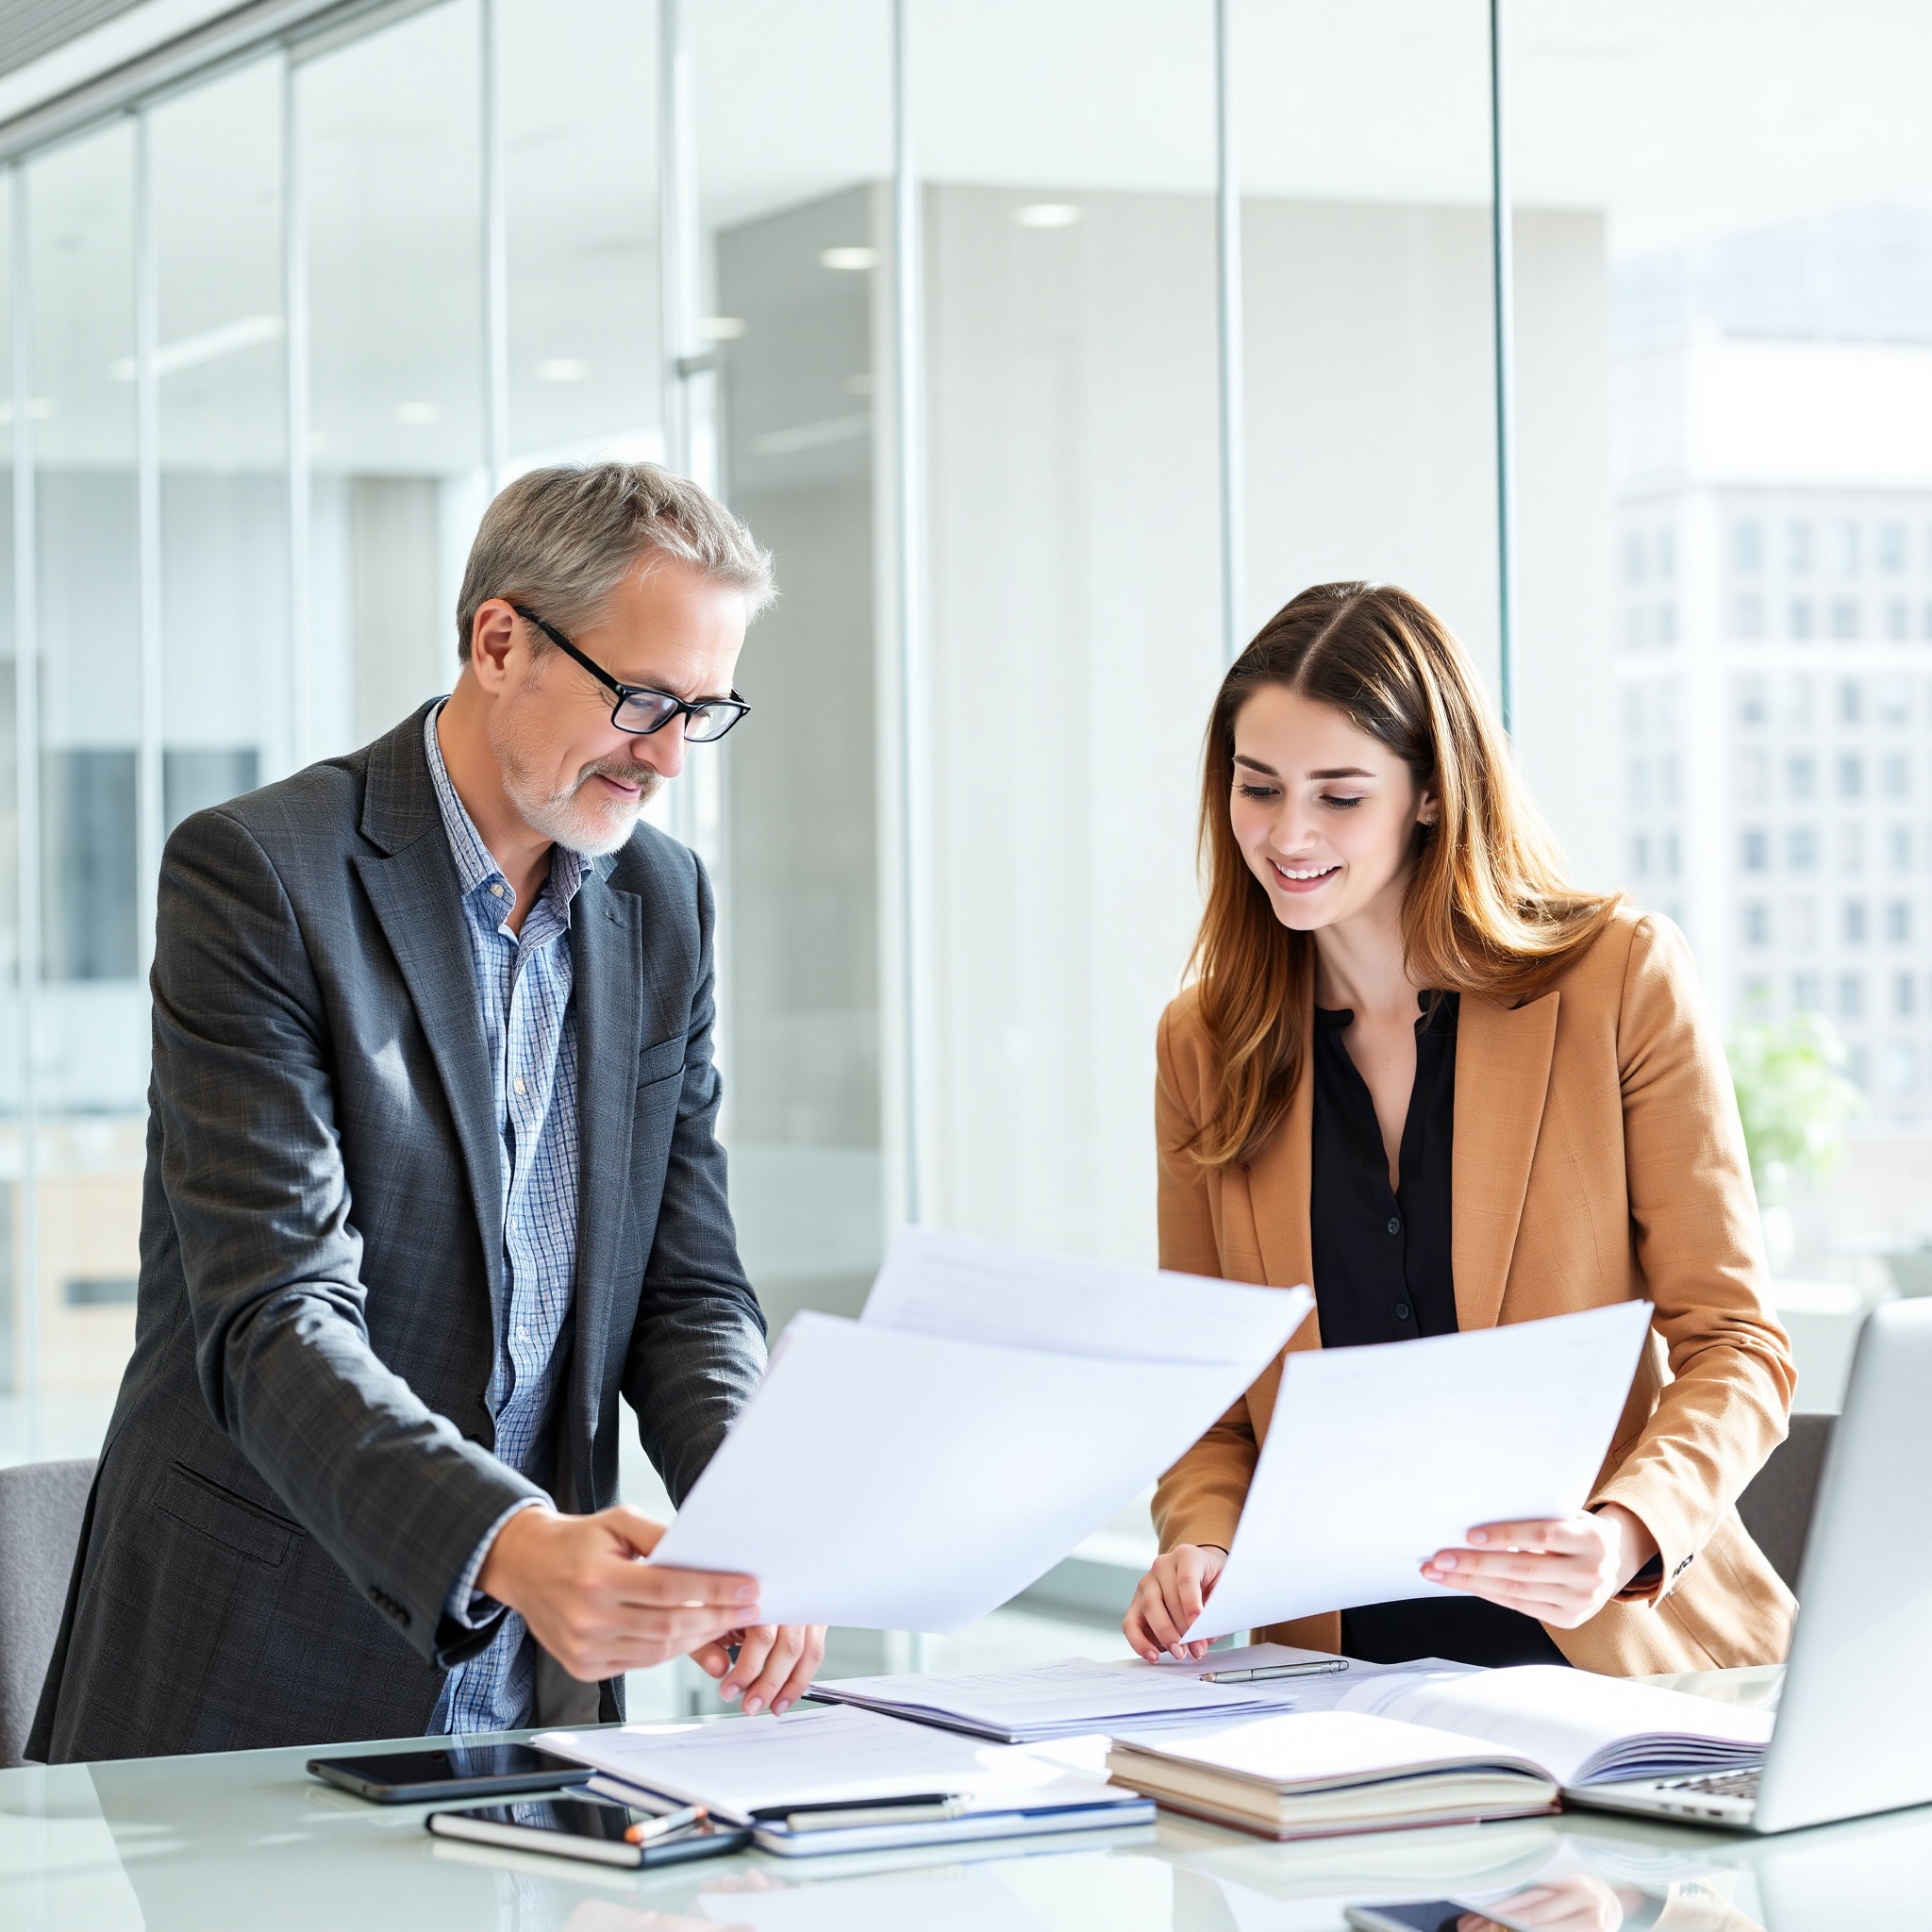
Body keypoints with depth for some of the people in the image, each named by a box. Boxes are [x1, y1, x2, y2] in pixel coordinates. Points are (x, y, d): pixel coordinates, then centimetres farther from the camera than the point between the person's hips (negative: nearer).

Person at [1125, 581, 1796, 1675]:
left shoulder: (1623, 979, 0)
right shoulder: (1206, 1045, 11)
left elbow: (1735, 1349, -1)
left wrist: (1627, 1537, -20)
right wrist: (1202, 1542, -4)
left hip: (1618, 1662, -3)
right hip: (1340, 1662, 3)